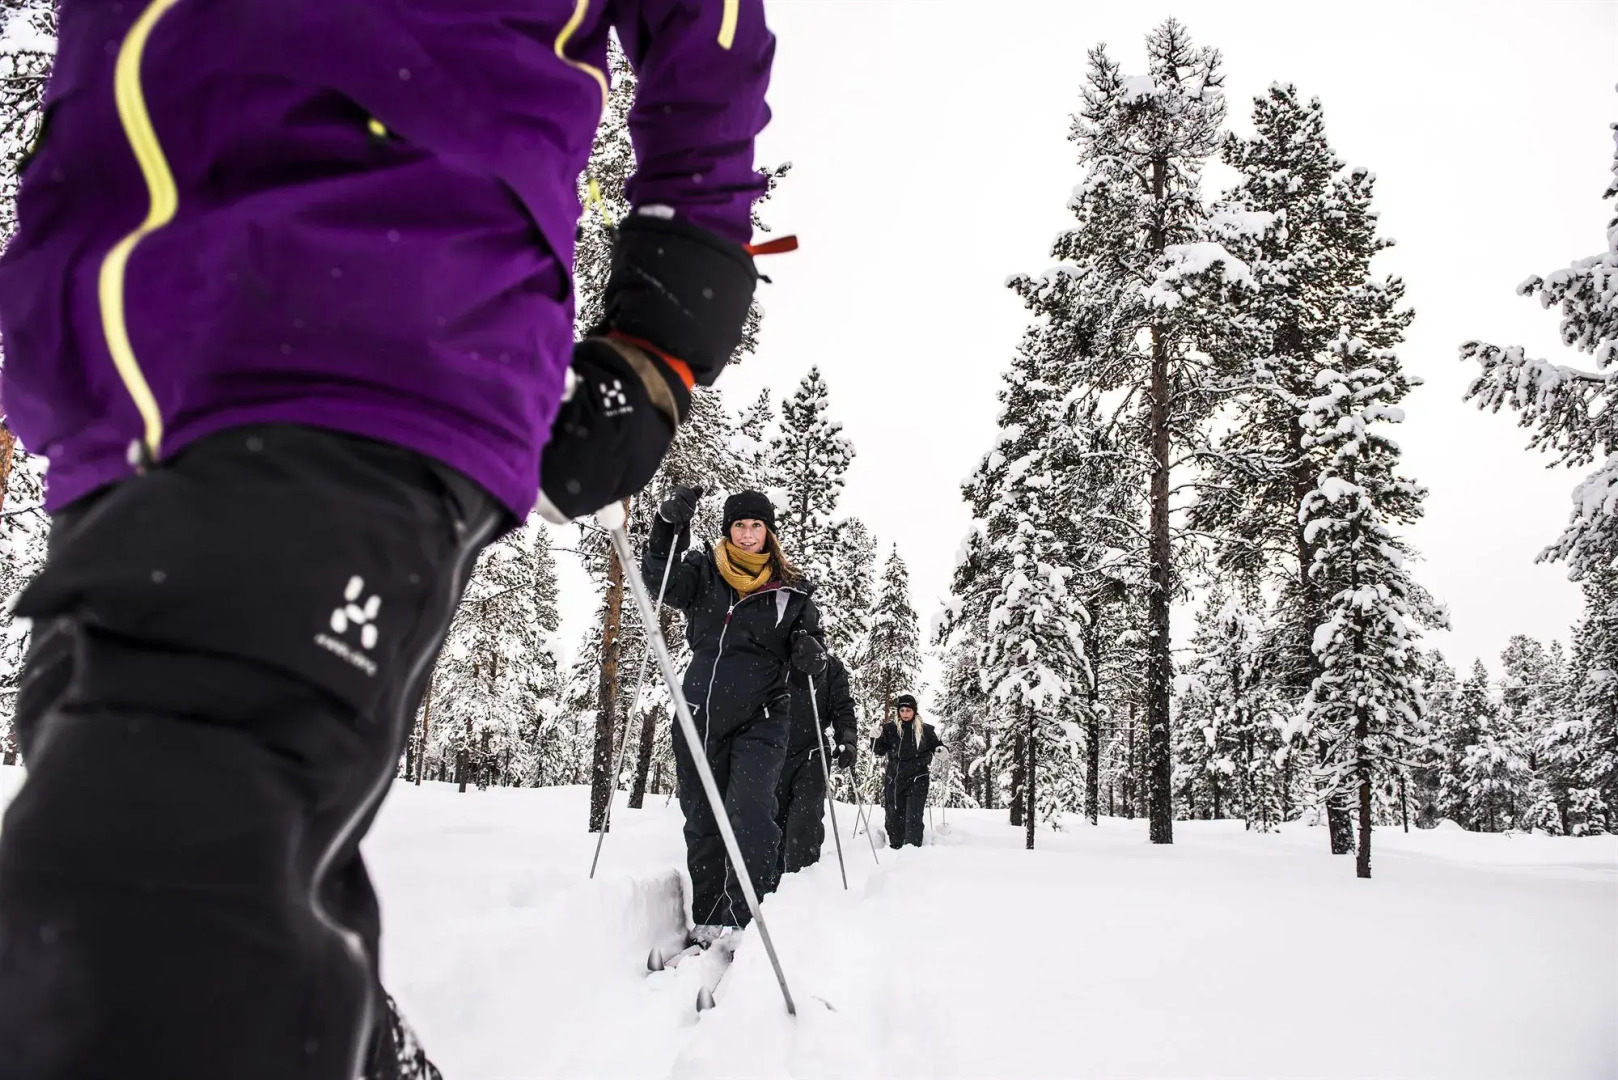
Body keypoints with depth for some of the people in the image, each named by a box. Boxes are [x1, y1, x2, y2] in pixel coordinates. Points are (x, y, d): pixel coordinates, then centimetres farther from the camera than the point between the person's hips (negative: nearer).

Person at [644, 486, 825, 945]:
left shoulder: (790, 590, 6)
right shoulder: (703, 573, 6)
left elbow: (811, 642, 12)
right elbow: (659, 580, -8)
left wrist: (811, 652, -13)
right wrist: (668, 527, -23)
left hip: (759, 720, -2)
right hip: (700, 715, 2)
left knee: (750, 814, -19)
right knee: (701, 821, 8)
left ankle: (744, 923, -16)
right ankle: (706, 924, 20)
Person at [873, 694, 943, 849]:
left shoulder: (925, 730, 1)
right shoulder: (890, 729, 4)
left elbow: (937, 746, 13)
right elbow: (880, 750, 7)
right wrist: (876, 738, -12)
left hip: (917, 780, -2)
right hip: (893, 780, 2)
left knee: (914, 817, -10)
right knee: (893, 817, 8)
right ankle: (895, 847, 20)